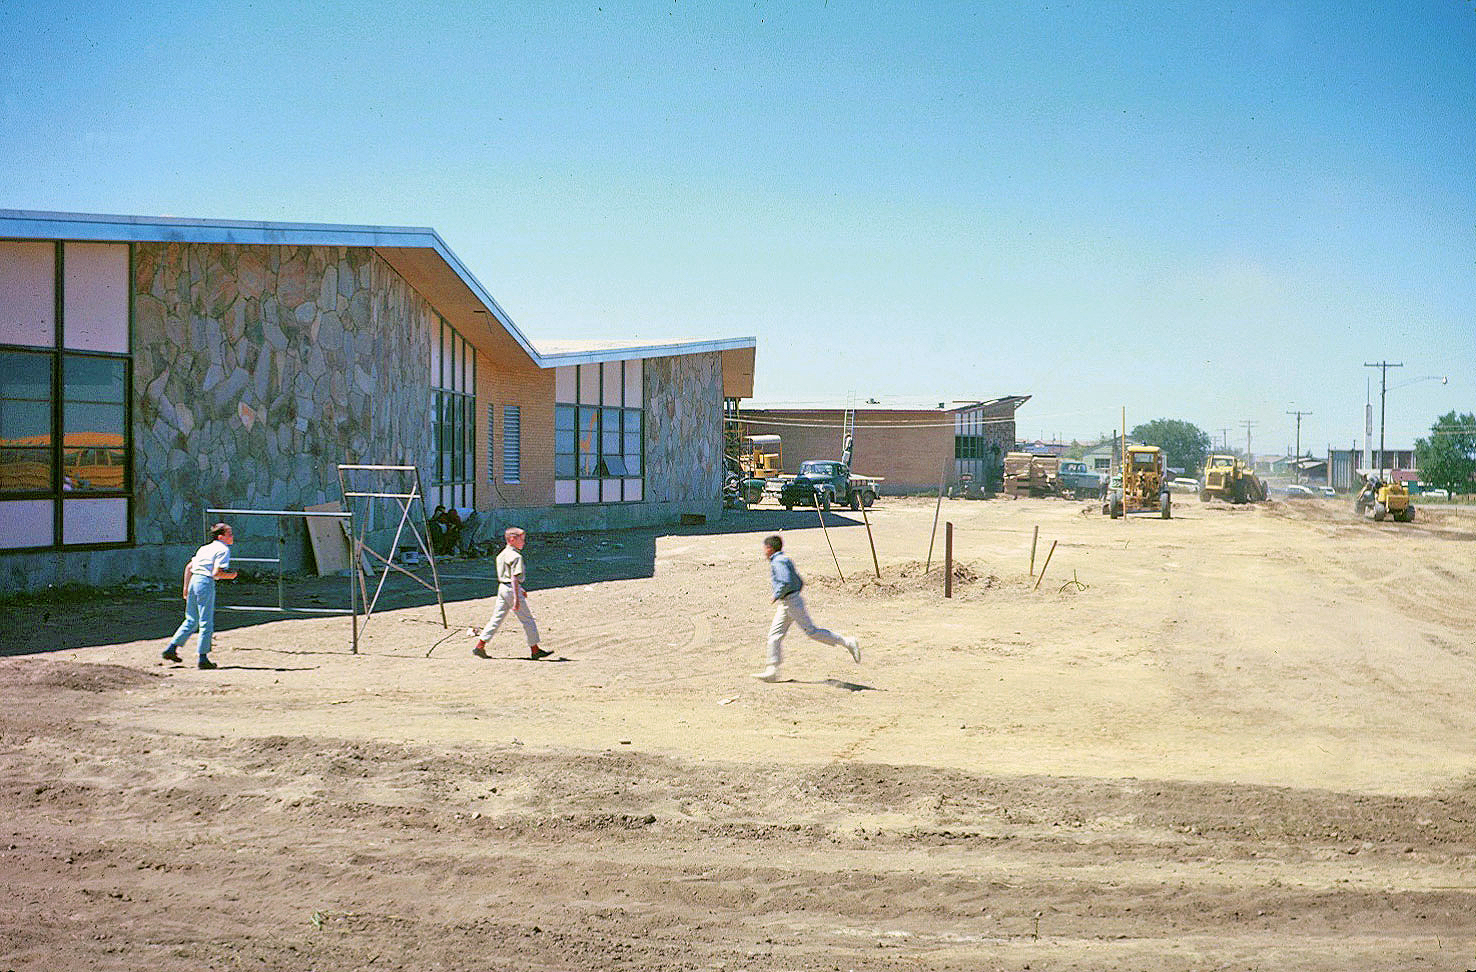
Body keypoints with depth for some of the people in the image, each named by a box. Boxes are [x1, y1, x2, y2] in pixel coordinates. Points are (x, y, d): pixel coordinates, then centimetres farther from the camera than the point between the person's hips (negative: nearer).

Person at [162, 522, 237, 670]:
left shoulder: (205, 548, 20)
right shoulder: (223, 550, -5)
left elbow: (188, 567, 18)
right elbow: (216, 573, -15)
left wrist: (186, 587, 21)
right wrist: (230, 575, 2)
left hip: (193, 580, 8)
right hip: (206, 582, -8)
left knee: (191, 621, 18)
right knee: (206, 623, -1)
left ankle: (171, 648, 13)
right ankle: (203, 658, 2)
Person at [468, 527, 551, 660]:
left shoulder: (502, 554, 14)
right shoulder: (516, 556, -15)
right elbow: (514, 578, -21)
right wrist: (516, 598, -22)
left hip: (502, 587, 9)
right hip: (512, 589, -9)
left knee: (497, 618, 10)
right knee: (528, 619, 1)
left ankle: (479, 646, 6)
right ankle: (534, 650, 6)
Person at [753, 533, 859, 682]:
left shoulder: (778, 562, -14)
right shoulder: (785, 560, 17)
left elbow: (786, 582, -28)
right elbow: (800, 582, 20)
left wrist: (776, 596, -15)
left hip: (791, 602, -10)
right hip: (785, 605, 10)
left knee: (811, 631, -7)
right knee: (774, 635, 7)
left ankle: (847, 642, -2)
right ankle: (772, 671, 6)